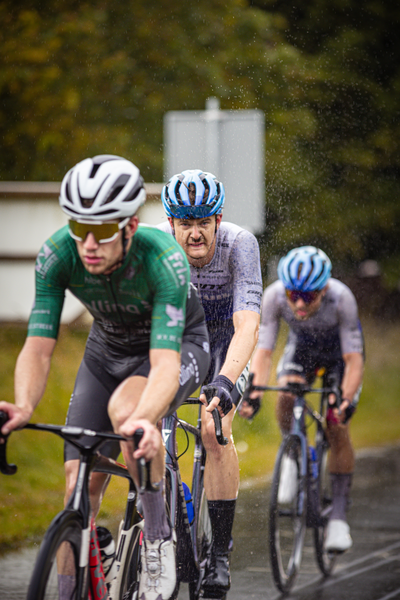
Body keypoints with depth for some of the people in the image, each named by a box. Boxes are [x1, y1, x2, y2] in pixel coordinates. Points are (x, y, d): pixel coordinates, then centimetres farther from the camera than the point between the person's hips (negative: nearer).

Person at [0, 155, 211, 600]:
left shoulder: (164, 259, -38)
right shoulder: (56, 255, -28)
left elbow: (164, 363, -45)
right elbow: (38, 347, -28)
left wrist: (143, 421, -65)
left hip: (179, 346, -4)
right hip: (109, 347, 4)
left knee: (125, 407, -35)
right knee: (79, 481, -8)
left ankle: (158, 536, -17)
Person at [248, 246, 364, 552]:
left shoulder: (341, 298, -38)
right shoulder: (274, 296, -33)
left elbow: (354, 359, -35)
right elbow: (263, 351, -29)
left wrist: (346, 400, -50)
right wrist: (255, 392, -45)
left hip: (340, 350, -2)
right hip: (302, 346, 2)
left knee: (338, 429, -12)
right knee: (287, 398, -28)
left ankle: (339, 516, -1)